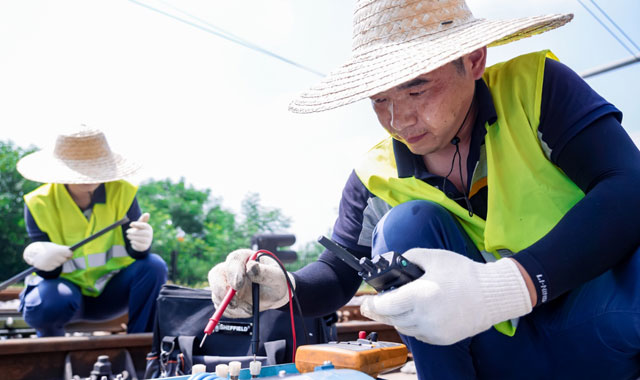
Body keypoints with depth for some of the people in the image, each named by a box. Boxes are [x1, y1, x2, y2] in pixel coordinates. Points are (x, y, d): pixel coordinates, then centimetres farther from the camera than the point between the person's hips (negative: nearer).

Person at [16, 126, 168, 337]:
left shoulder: (122, 192, -11)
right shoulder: (39, 203, -12)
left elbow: (135, 252, -20)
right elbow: (49, 274, -17)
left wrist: (142, 244, -46)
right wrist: (37, 257, -42)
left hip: (111, 291, 1)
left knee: (153, 266, -27)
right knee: (48, 303, -35)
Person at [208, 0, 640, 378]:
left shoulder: (535, 85, -12)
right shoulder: (375, 177, -4)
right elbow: (339, 272, 5)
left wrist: (512, 284, -39)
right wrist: (284, 286, -19)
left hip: (602, 328, -2)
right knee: (408, 223, -20)